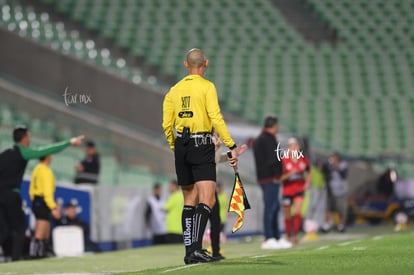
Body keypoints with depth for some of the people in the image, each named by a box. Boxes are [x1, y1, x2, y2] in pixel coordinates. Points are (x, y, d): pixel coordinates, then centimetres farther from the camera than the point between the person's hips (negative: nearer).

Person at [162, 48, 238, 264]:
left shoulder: (175, 90, 11)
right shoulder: (207, 86, -4)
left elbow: (167, 125, 9)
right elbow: (216, 118, -14)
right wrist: (231, 146, -13)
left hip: (181, 146, 6)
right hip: (202, 145, -6)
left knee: (190, 200, 13)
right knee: (207, 200, -10)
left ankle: (189, 251, 12)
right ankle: (196, 247, -25)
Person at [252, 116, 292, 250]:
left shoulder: (258, 140, 20)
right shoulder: (269, 139, -11)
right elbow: (273, 159, -19)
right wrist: (276, 175, -12)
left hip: (262, 177, 10)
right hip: (271, 178, -10)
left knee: (275, 206, 14)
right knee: (270, 207, -10)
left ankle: (277, 237, 17)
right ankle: (269, 239, -12)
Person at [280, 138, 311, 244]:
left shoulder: (304, 160, 2)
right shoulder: (284, 161, -8)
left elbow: (308, 173, 21)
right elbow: (279, 178, -10)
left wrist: (308, 182, 5)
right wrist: (289, 174, -25)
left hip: (299, 190, 1)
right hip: (287, 191, -1)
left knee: (298, 212, -17)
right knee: (287, 216, 7)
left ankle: (295, 235, -16)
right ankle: (289, 236, 23)